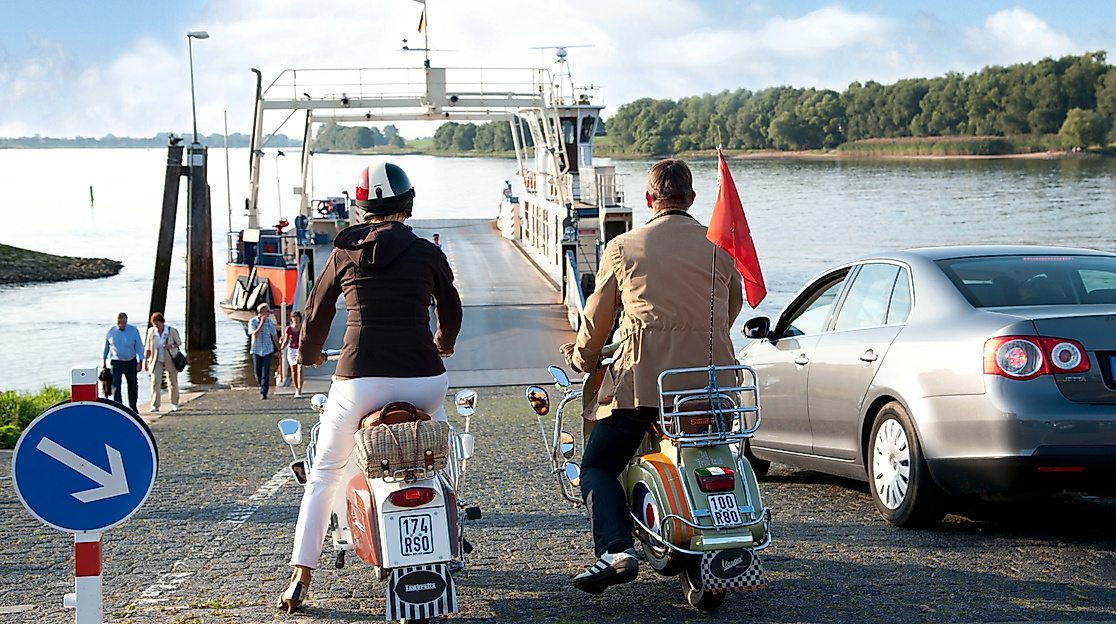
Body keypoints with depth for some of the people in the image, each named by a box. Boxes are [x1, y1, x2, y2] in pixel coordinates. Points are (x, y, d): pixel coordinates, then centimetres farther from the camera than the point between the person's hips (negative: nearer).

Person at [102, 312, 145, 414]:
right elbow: (105, 347, 6)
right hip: (116, 362, -1)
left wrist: (140, 362, -5)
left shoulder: (133, 330, -6)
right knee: (115, 385, -12)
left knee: (133, 386, 10)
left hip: (131, 362, 1)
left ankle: (133, 407, 27)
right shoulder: (111, 331, -4)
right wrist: (103, 362, 6)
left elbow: (139, 347, -1)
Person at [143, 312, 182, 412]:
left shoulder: (172, 331, -9)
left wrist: (171, 346, -19)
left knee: (172, 383, 7)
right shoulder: (151, 331, -4)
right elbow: (147, 348, 5)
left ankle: (174, 404, 23)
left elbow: (179, 343, 2)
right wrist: (145, 361, 5)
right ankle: (155, 406, -15)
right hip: (157, 361, 0)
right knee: (155, 381, -14)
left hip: (170, 361, 0)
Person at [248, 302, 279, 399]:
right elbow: (255, 335, -20)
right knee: (258, 373, 5)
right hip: (256, 350, 0)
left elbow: (275, 336, 11)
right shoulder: (252, 321, -6)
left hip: (267, 350, 0)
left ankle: (263, 393, -6)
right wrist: (262, 323, -24)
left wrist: (278, 349, 15)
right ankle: (262, 387, 30)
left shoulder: (269, 322, 1)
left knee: (266, 373, -8)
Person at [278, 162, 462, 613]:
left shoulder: (344, 253, 8)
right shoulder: (428, 253, 7)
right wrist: (442, 345, 42)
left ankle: (300, 578, 9)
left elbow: (317, 313, 18)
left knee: (324, 475, 18)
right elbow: (451, 313, 20)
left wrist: (309, 355, 38)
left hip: (359, 379, 0)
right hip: (422, 376, 0)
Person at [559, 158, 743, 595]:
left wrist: (582, 359, 30)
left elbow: (598, 317, 11)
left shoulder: (622, 248, 3)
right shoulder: (720, 246, 8)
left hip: (643, 379, -3)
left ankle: (616, 550, -14)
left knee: (597, 466, 7)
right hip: (712, 379, 3)